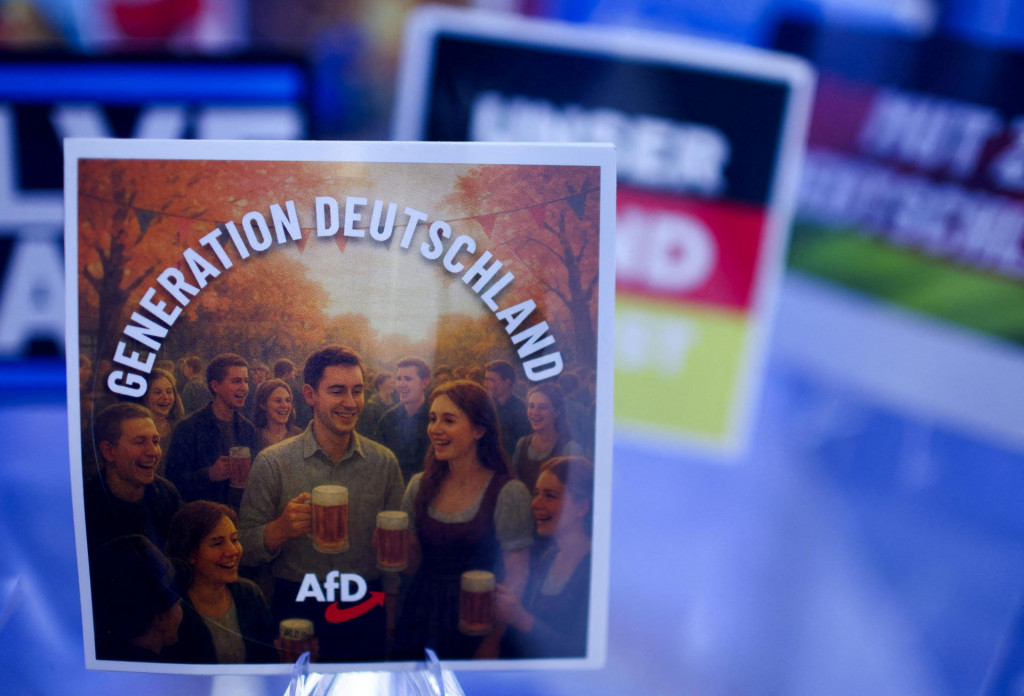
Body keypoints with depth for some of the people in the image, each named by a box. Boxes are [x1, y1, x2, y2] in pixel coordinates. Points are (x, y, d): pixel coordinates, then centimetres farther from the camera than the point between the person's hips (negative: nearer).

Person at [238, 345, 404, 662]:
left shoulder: (384, 462, -1)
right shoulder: (272, 463, -7)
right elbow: (244, 549, -8)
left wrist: (392, 621, 3)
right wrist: (280, 529, -27)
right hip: (297, 609, -2)